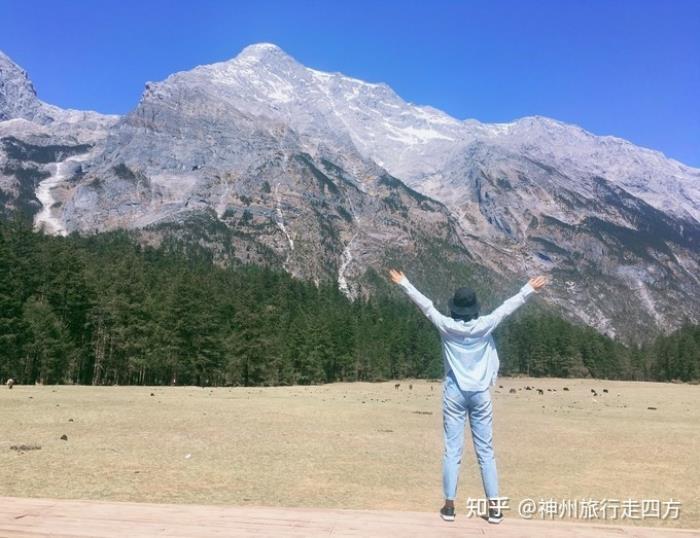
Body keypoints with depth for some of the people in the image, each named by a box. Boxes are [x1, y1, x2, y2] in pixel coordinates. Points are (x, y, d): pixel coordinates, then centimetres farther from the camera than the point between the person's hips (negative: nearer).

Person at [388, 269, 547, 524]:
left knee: (452, 449, 3)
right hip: (480, 394, 1)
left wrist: (404, 283, 11)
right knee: (485, 451, 7)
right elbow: (507, 307, 4)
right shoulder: (485, 325, -7)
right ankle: (494, 506, 11)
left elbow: (426, 305, 1)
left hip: (455, 393, -1)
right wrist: (529, 289, 17)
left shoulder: (447, 326, -8)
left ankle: (449, 505, 6)